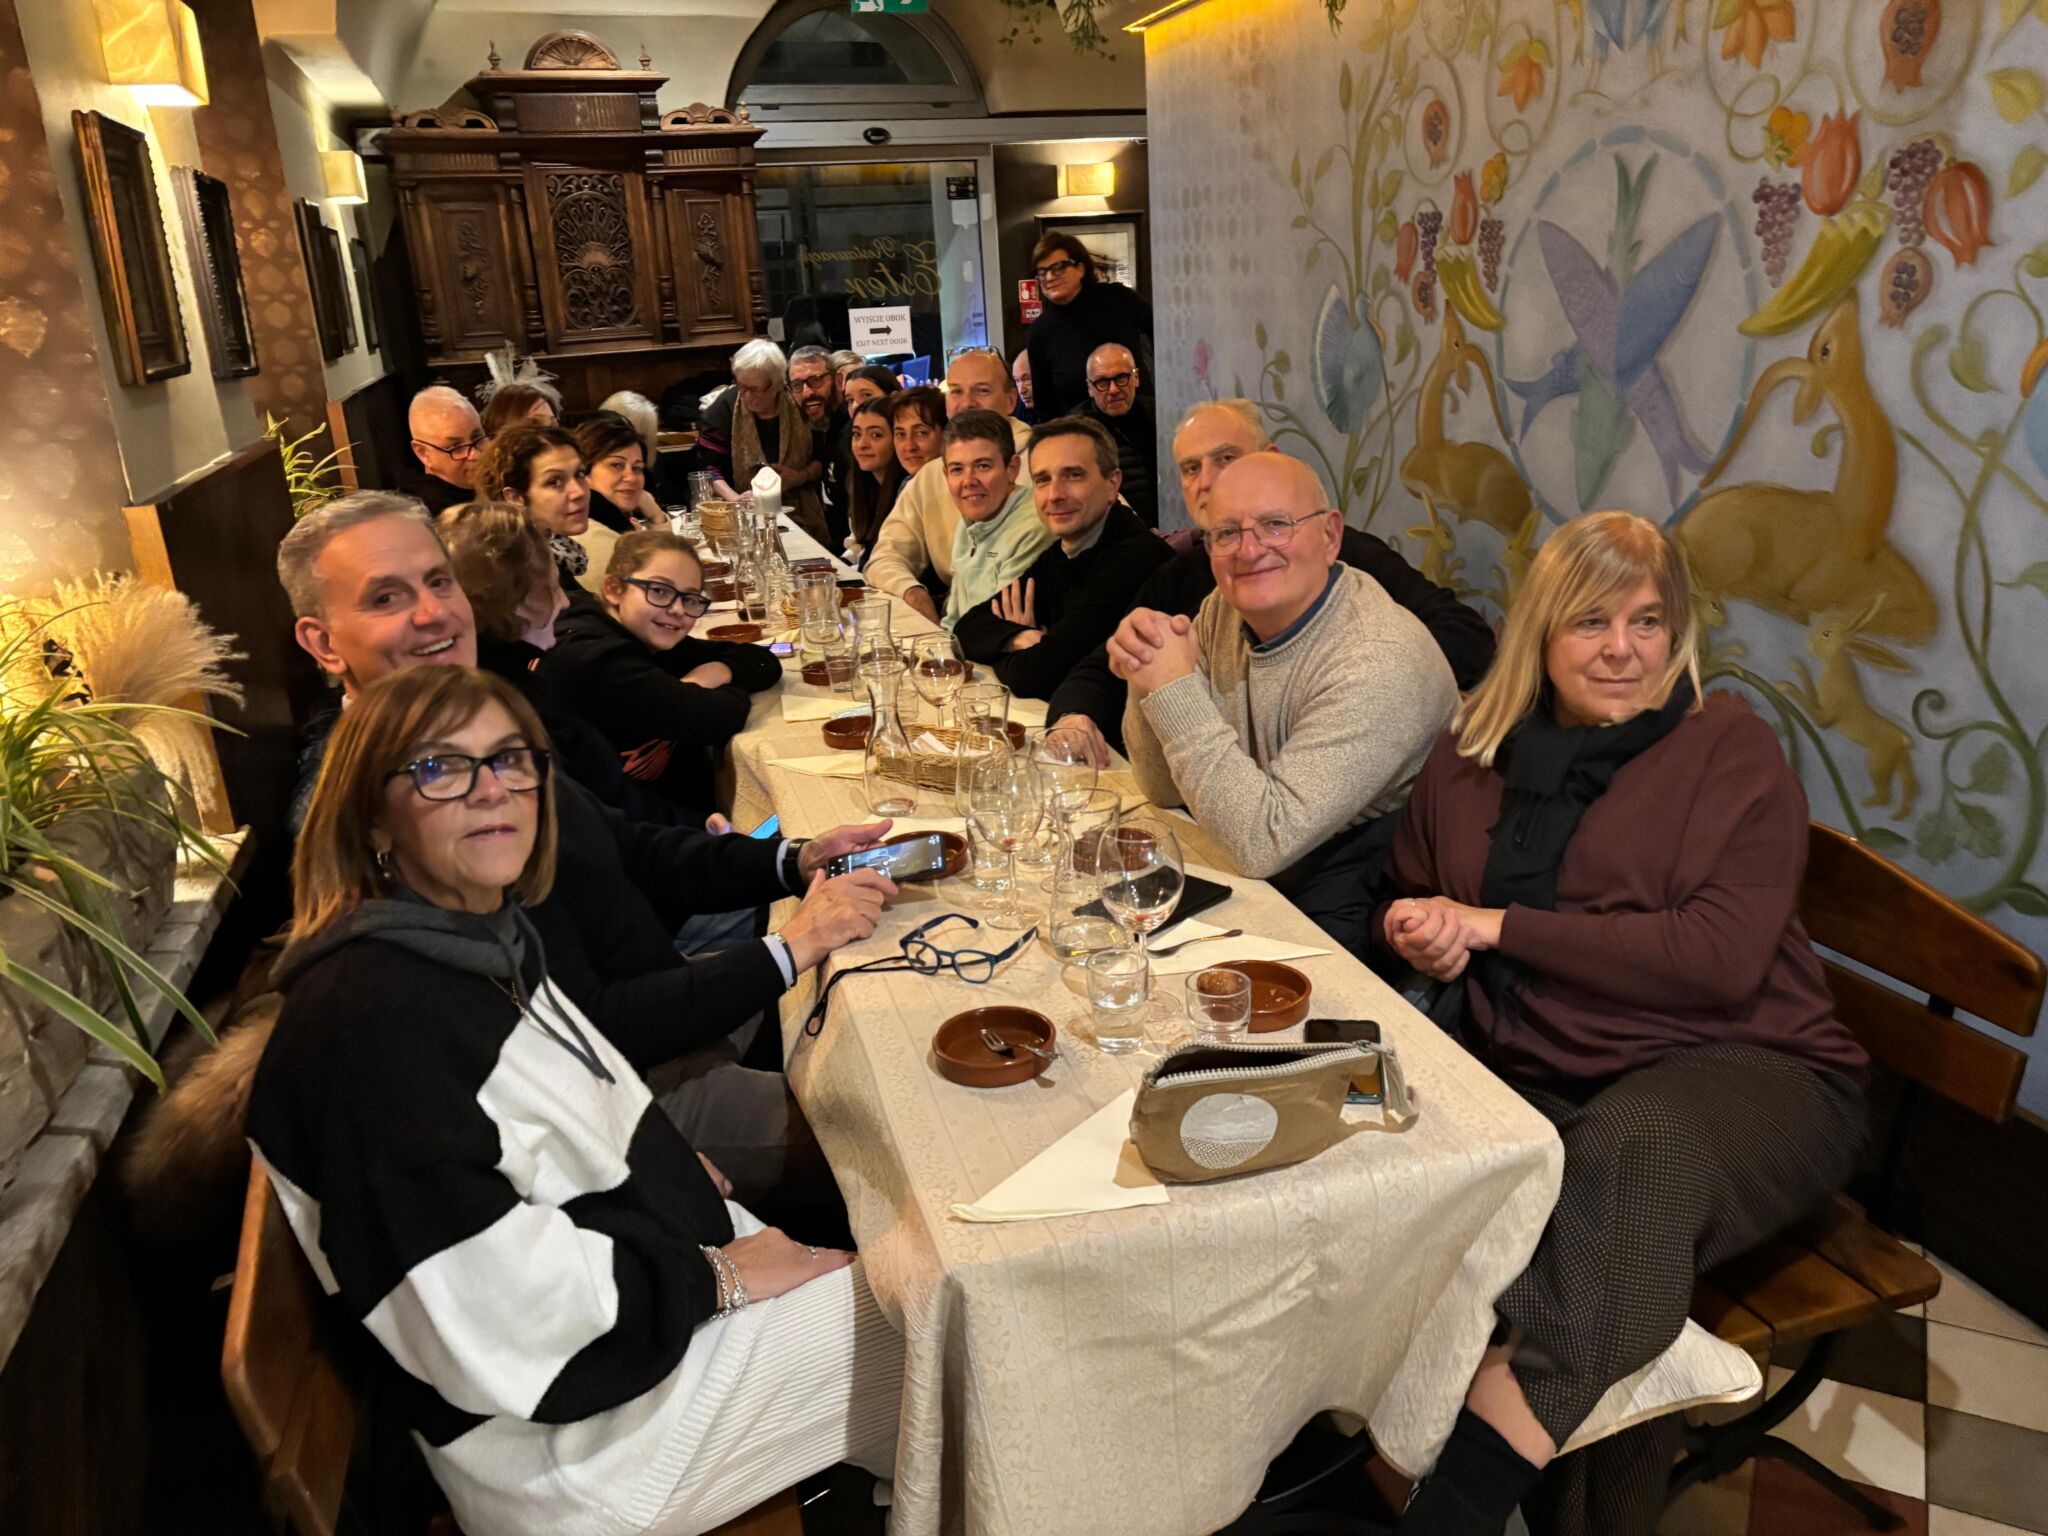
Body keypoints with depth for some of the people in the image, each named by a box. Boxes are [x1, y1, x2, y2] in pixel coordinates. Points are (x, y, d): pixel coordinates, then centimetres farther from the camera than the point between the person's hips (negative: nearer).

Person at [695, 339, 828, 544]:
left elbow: (824, 458, 8)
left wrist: (801, 476, -11)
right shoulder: (725, 408, -4)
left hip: (802, 517, 1)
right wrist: (734, 499, -21)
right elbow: (708, 466, -5)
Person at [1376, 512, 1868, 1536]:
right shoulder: (1472, 754, 13)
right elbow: (1408, 904, 28)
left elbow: (1721, 957, -12)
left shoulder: (1731, 750, 2)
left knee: (1633, 1144, -38)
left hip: (1733, 1070, -3)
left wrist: (1496, 925, -11)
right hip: (1528, 1077, 3)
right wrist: (1415, 930, 1)